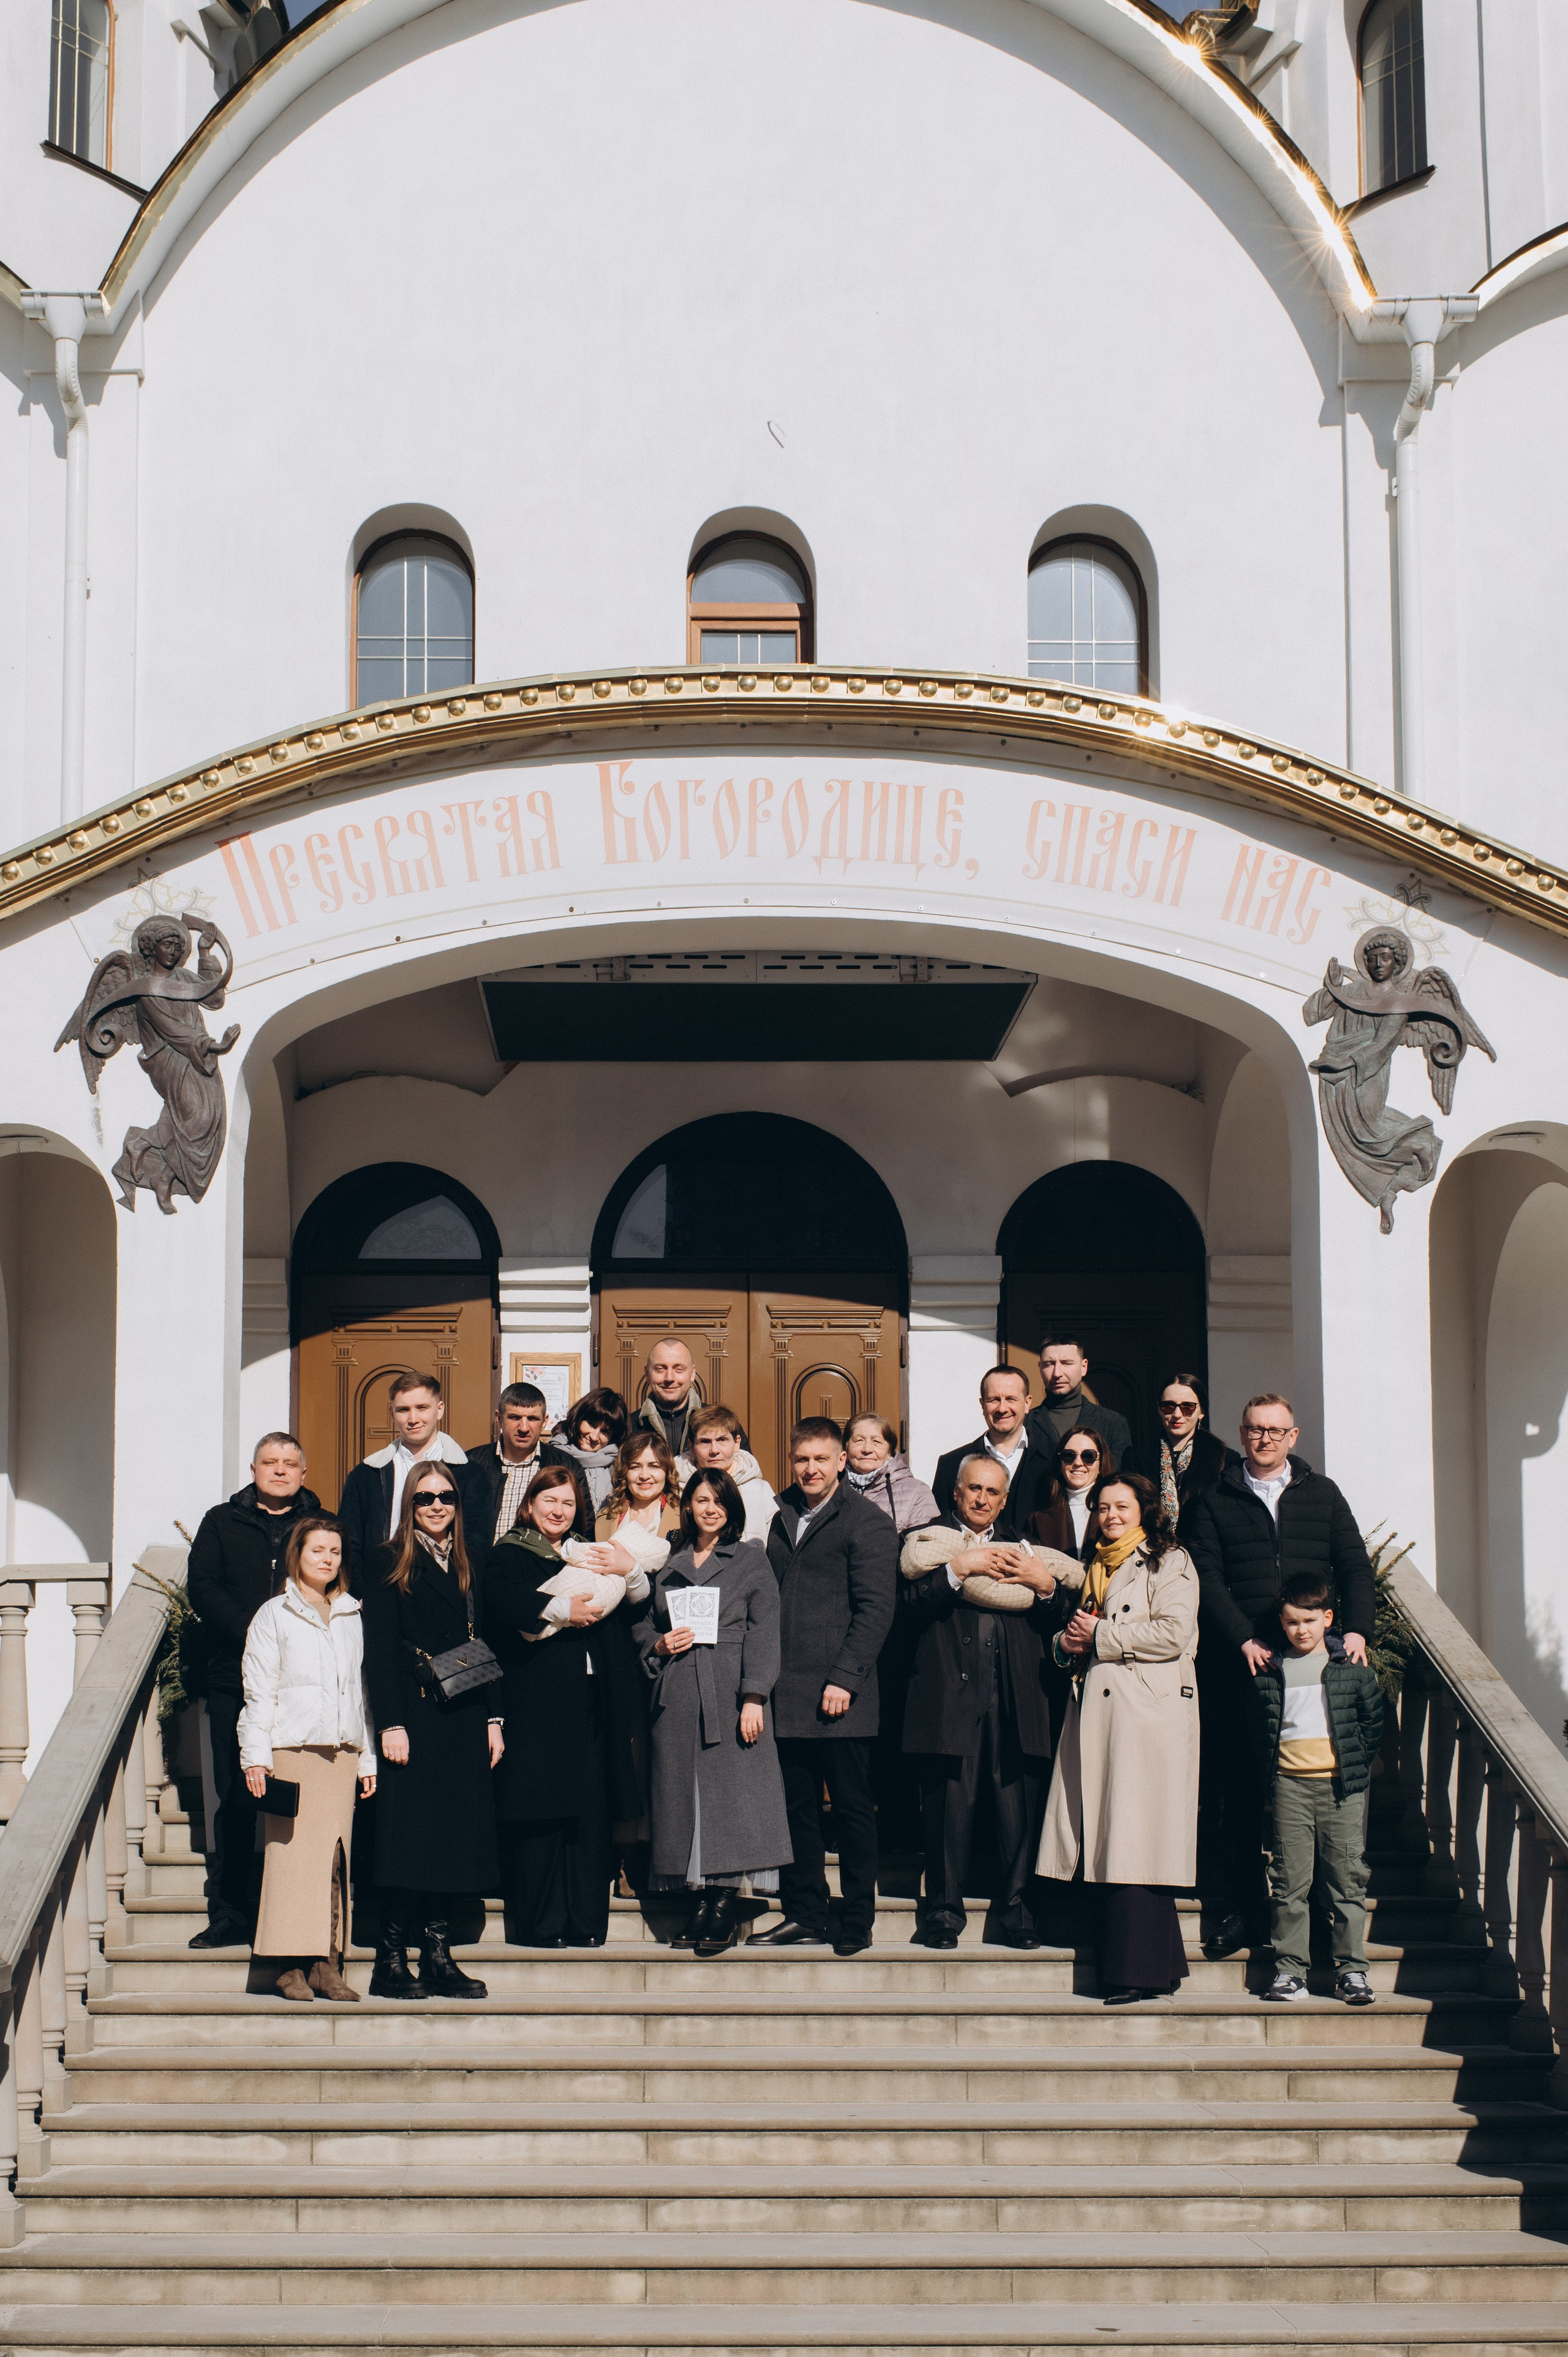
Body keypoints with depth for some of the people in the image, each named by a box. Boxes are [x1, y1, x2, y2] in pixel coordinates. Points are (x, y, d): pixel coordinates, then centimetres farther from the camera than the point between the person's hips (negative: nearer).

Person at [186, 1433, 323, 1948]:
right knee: (236, 1799, 0)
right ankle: (229, 1914, 5)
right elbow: (202, 1588, 2)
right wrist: (252, 1631, -12)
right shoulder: (221, 1523, 14)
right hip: (237, 1679, 1)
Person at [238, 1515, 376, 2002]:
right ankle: (291, 1966, -4)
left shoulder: (352, 1618, 16)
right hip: (292, 1748, -4)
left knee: (336, 1856, 0)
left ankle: (328, 1964, 3)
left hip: (342, 1751, 4)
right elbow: (260, 1691, 1)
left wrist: (367, 1757, 15)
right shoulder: (274, 1616, 5)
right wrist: (256, 1756, -6)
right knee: (292, 1850, -8)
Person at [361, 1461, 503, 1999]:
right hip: (414, 1716, -5)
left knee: (457, 1830, 4)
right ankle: (391, 1960, -2)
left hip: (464, 1720, 6)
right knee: (410, 1830, -7)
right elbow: (379, 1650, -6)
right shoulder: (389, 1564, 0)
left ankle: (438, 1956, 9)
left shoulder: (466, 1569, 16)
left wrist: (492, 1719, 9)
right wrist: (391, 1723, -14)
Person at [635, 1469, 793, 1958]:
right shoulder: (669, 1564, 18)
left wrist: (754, 1696, -10)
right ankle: (702, 1902, 5)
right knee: (685, 1792, 0)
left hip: (730, 1691, -3)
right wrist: (658, 1646, -2)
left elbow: (763, 1632, 0)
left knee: (731, 1788, -9)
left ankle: (727, 1907, -6)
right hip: (678, 1694, 3)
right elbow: (644, 1625, 22)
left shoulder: (752, 1559, 8)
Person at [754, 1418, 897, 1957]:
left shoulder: (867, 1523, -3)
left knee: (853, 1808, 2)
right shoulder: (781, 1516, 14)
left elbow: (875, 1610, -8)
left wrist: (844, 1680, -15)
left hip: (839, 1696, -5)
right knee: (796, 1807, 9)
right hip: (787, 1693, 6)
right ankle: (804, 1914, 17)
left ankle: (857, 1921, 9)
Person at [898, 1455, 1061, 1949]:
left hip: (1015, 1701, 2)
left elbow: (1055, 1625, 13)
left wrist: (1046, 1585, -5)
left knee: (1020, 1810, -2)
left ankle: (1014, 1911, 6)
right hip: (950, 1699, -2)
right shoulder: (928, 1543, 11)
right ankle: (944, 1910, 9)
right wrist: (958, 1569, -13)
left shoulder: (1022, 1551, 21)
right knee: (949, 1807, -2)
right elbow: (908, 1606, -6)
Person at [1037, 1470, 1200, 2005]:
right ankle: (1120, 1966, 4)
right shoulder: (1092, 1570, 24)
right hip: (1095, 1716, 7)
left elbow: (1172, 1634, -11)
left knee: (1136, 1839, -11)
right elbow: (1075, 1630, 31)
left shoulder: (1169, 1561, 2)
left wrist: (1101, 1636, -6)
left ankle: (1143, 1970, -10)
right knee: (1104, 1842, 1)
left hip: (1148, 1715, -7)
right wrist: (1066, 1643, 8)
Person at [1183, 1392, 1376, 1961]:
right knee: (1239, 1791, 0)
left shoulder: (1322, 1494, 15)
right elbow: (1208, 1579, 1)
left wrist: (1356, 1629, -6)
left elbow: (1354, 1567, 11)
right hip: (1240, 1663, -1)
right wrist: (1245, 1640, -12)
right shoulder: (1214, 1502, 9)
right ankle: (1244, 1910, 7)